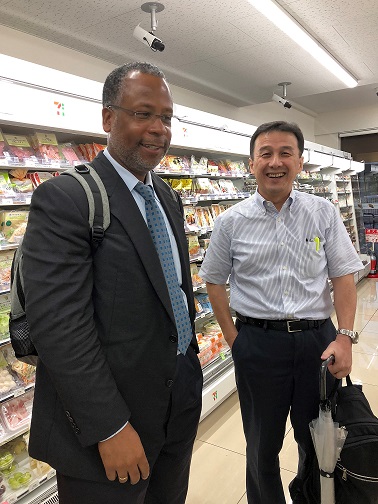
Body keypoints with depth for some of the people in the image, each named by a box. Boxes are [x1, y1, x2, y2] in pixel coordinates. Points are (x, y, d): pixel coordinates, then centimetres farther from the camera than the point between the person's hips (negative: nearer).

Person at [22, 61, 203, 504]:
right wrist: (111, 429, -20)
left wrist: (189, 364, 15)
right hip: (109, 420, -7)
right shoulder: (64, 199, -17)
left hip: (181, 401, 8)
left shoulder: (168, 197, 7)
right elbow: (57, 323, -23)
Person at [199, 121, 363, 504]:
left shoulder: (324, 213, 1)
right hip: (258, 341, -1)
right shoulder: (231, 221, -2)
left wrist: (344, 337, -8)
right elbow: (214, 280, 5)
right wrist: (232, 336, 0)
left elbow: (343, 276, 1)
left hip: (318, 338, 2)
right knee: (263, 443, 17)